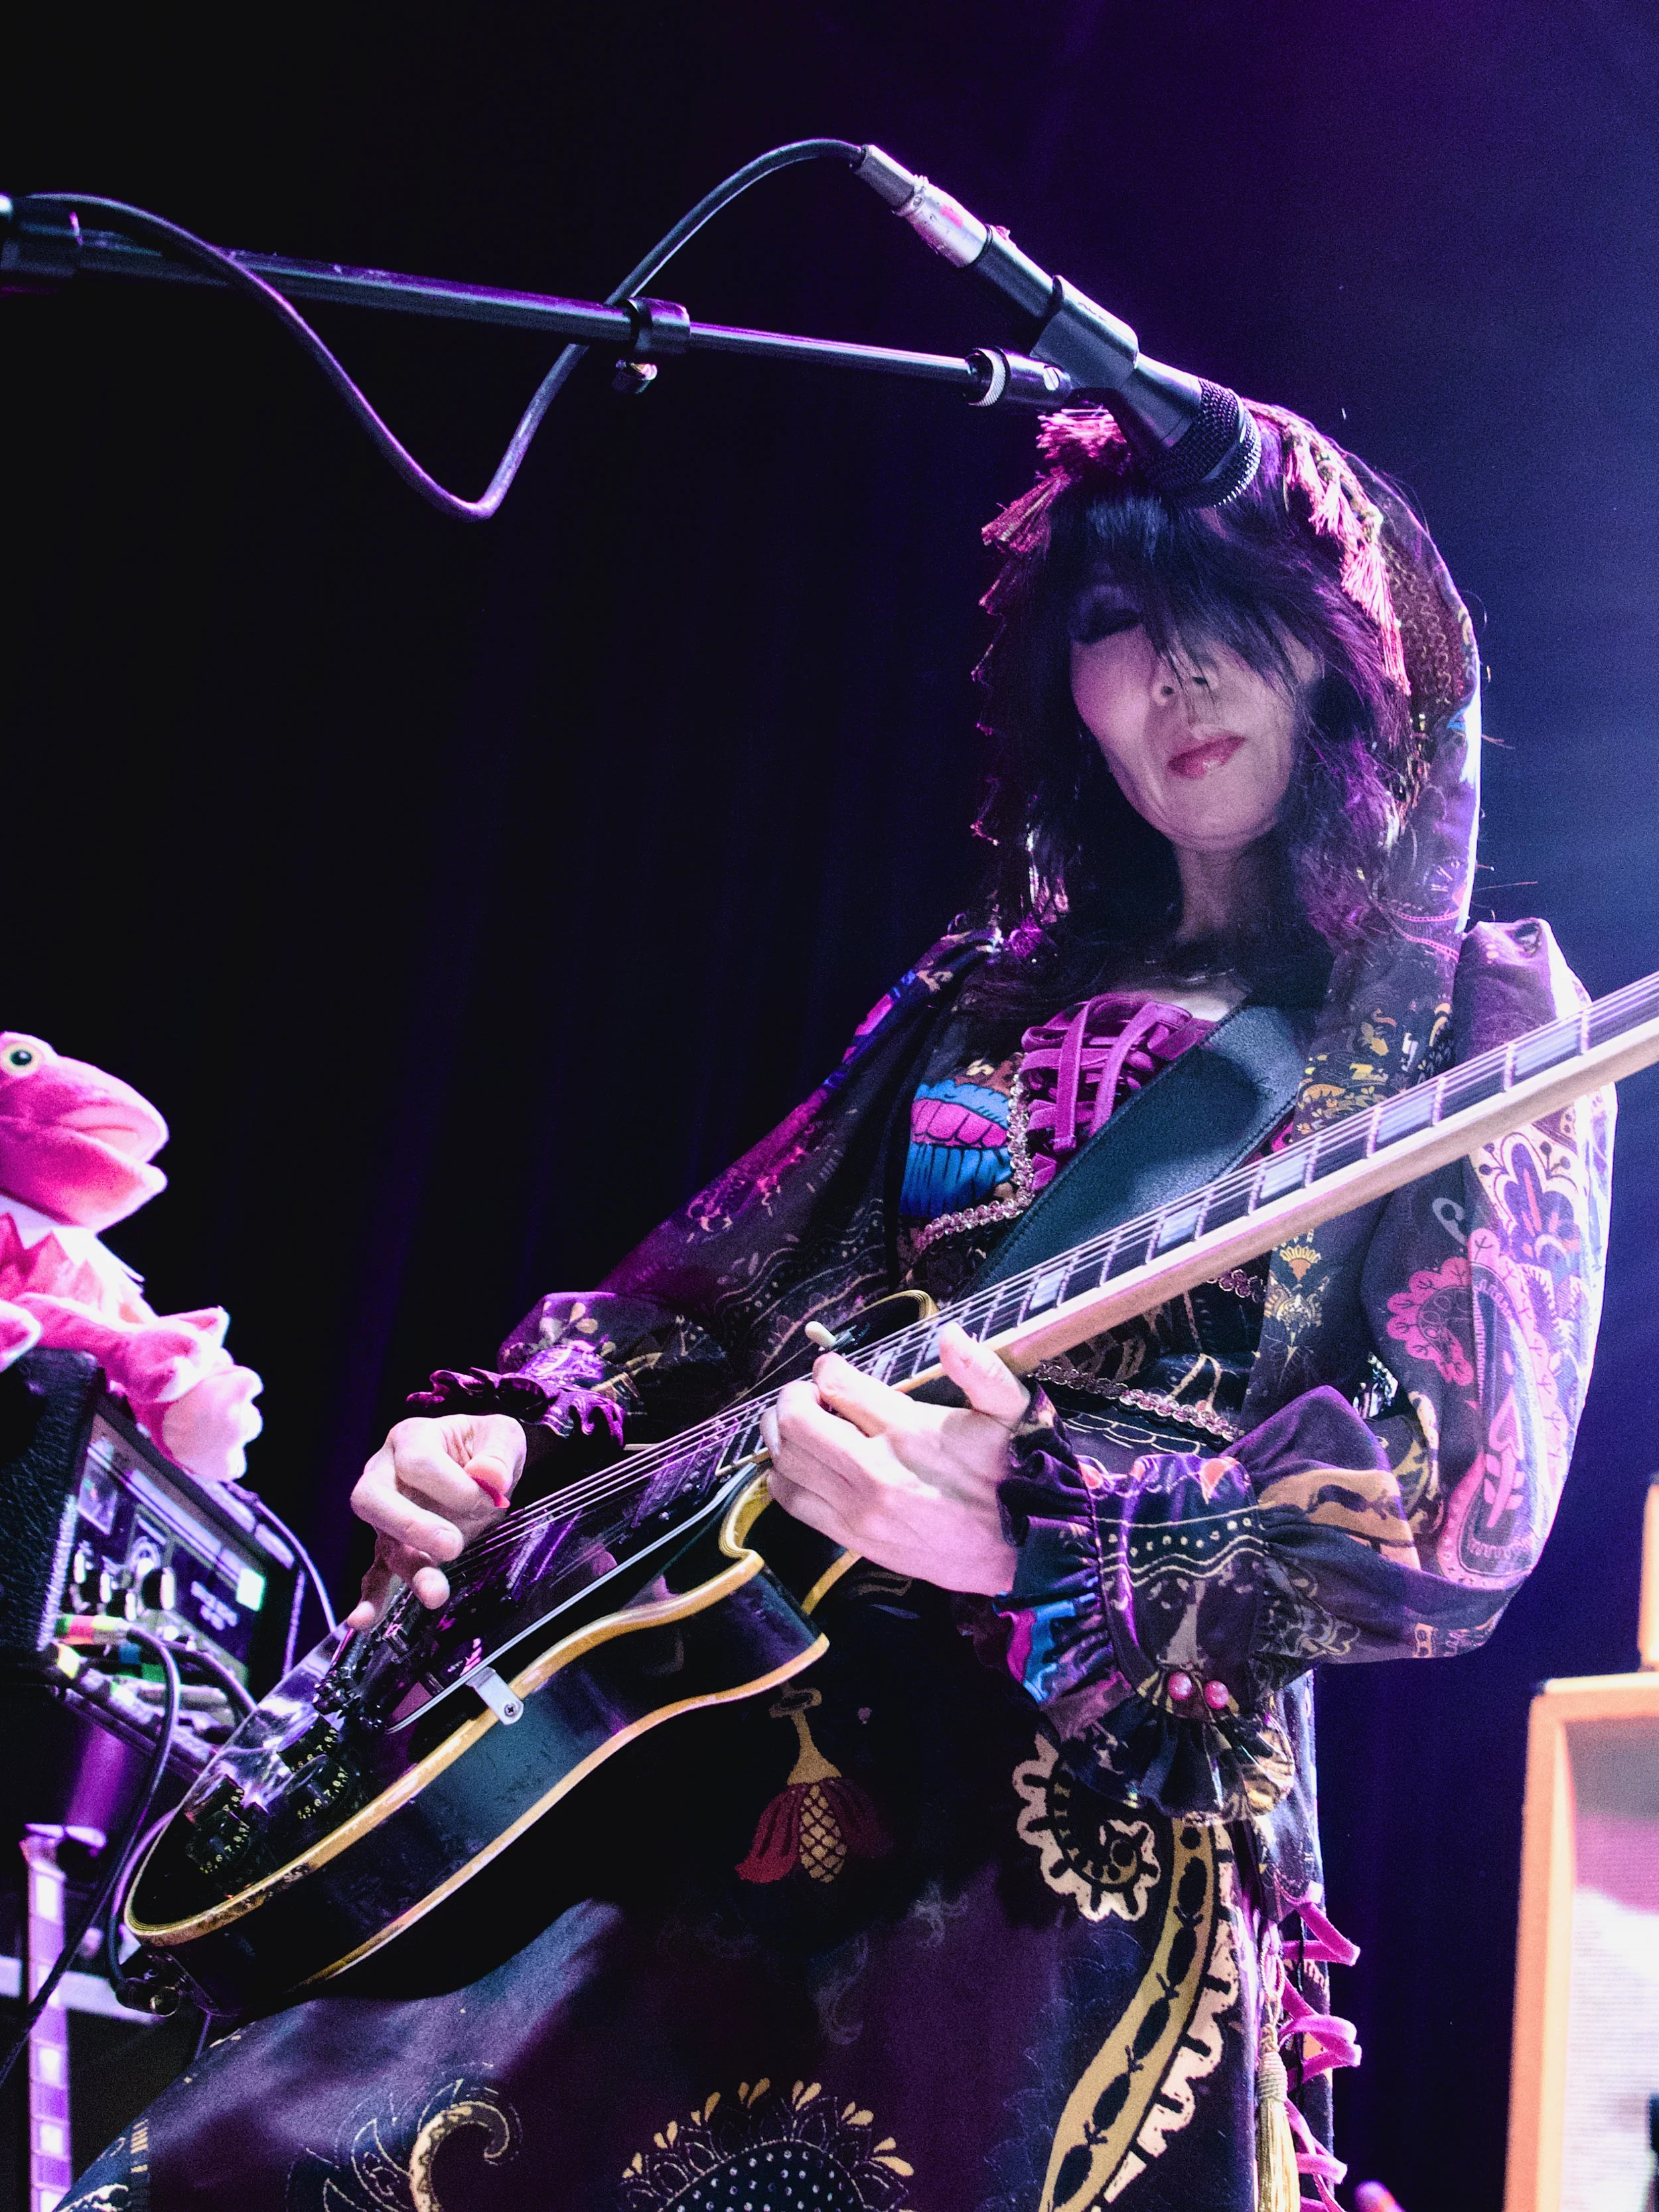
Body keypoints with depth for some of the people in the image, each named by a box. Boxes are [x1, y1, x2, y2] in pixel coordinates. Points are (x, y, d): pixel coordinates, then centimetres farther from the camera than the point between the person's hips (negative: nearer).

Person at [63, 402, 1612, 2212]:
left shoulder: (1480, 1013, 4)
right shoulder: (984, 996, 19)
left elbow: (1462, 1516, -8)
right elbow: (704, 1287, 23)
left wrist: (1038, 1527, -23)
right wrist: (510, 1435, 2)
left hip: (1074, 1849, -3)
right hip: (704, 1745, 4)